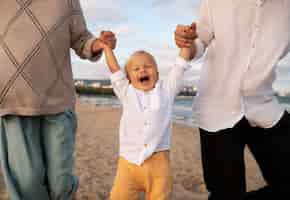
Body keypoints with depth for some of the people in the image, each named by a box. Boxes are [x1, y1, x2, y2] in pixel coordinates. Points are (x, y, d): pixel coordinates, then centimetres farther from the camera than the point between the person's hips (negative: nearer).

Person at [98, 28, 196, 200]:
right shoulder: (126, 92, 11)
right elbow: (114, 69, 11)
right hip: (129, 161, 1)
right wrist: (107, 46, 12)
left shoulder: (166, 90, 9)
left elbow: (181, 64, 7)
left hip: (158, 162, 0)